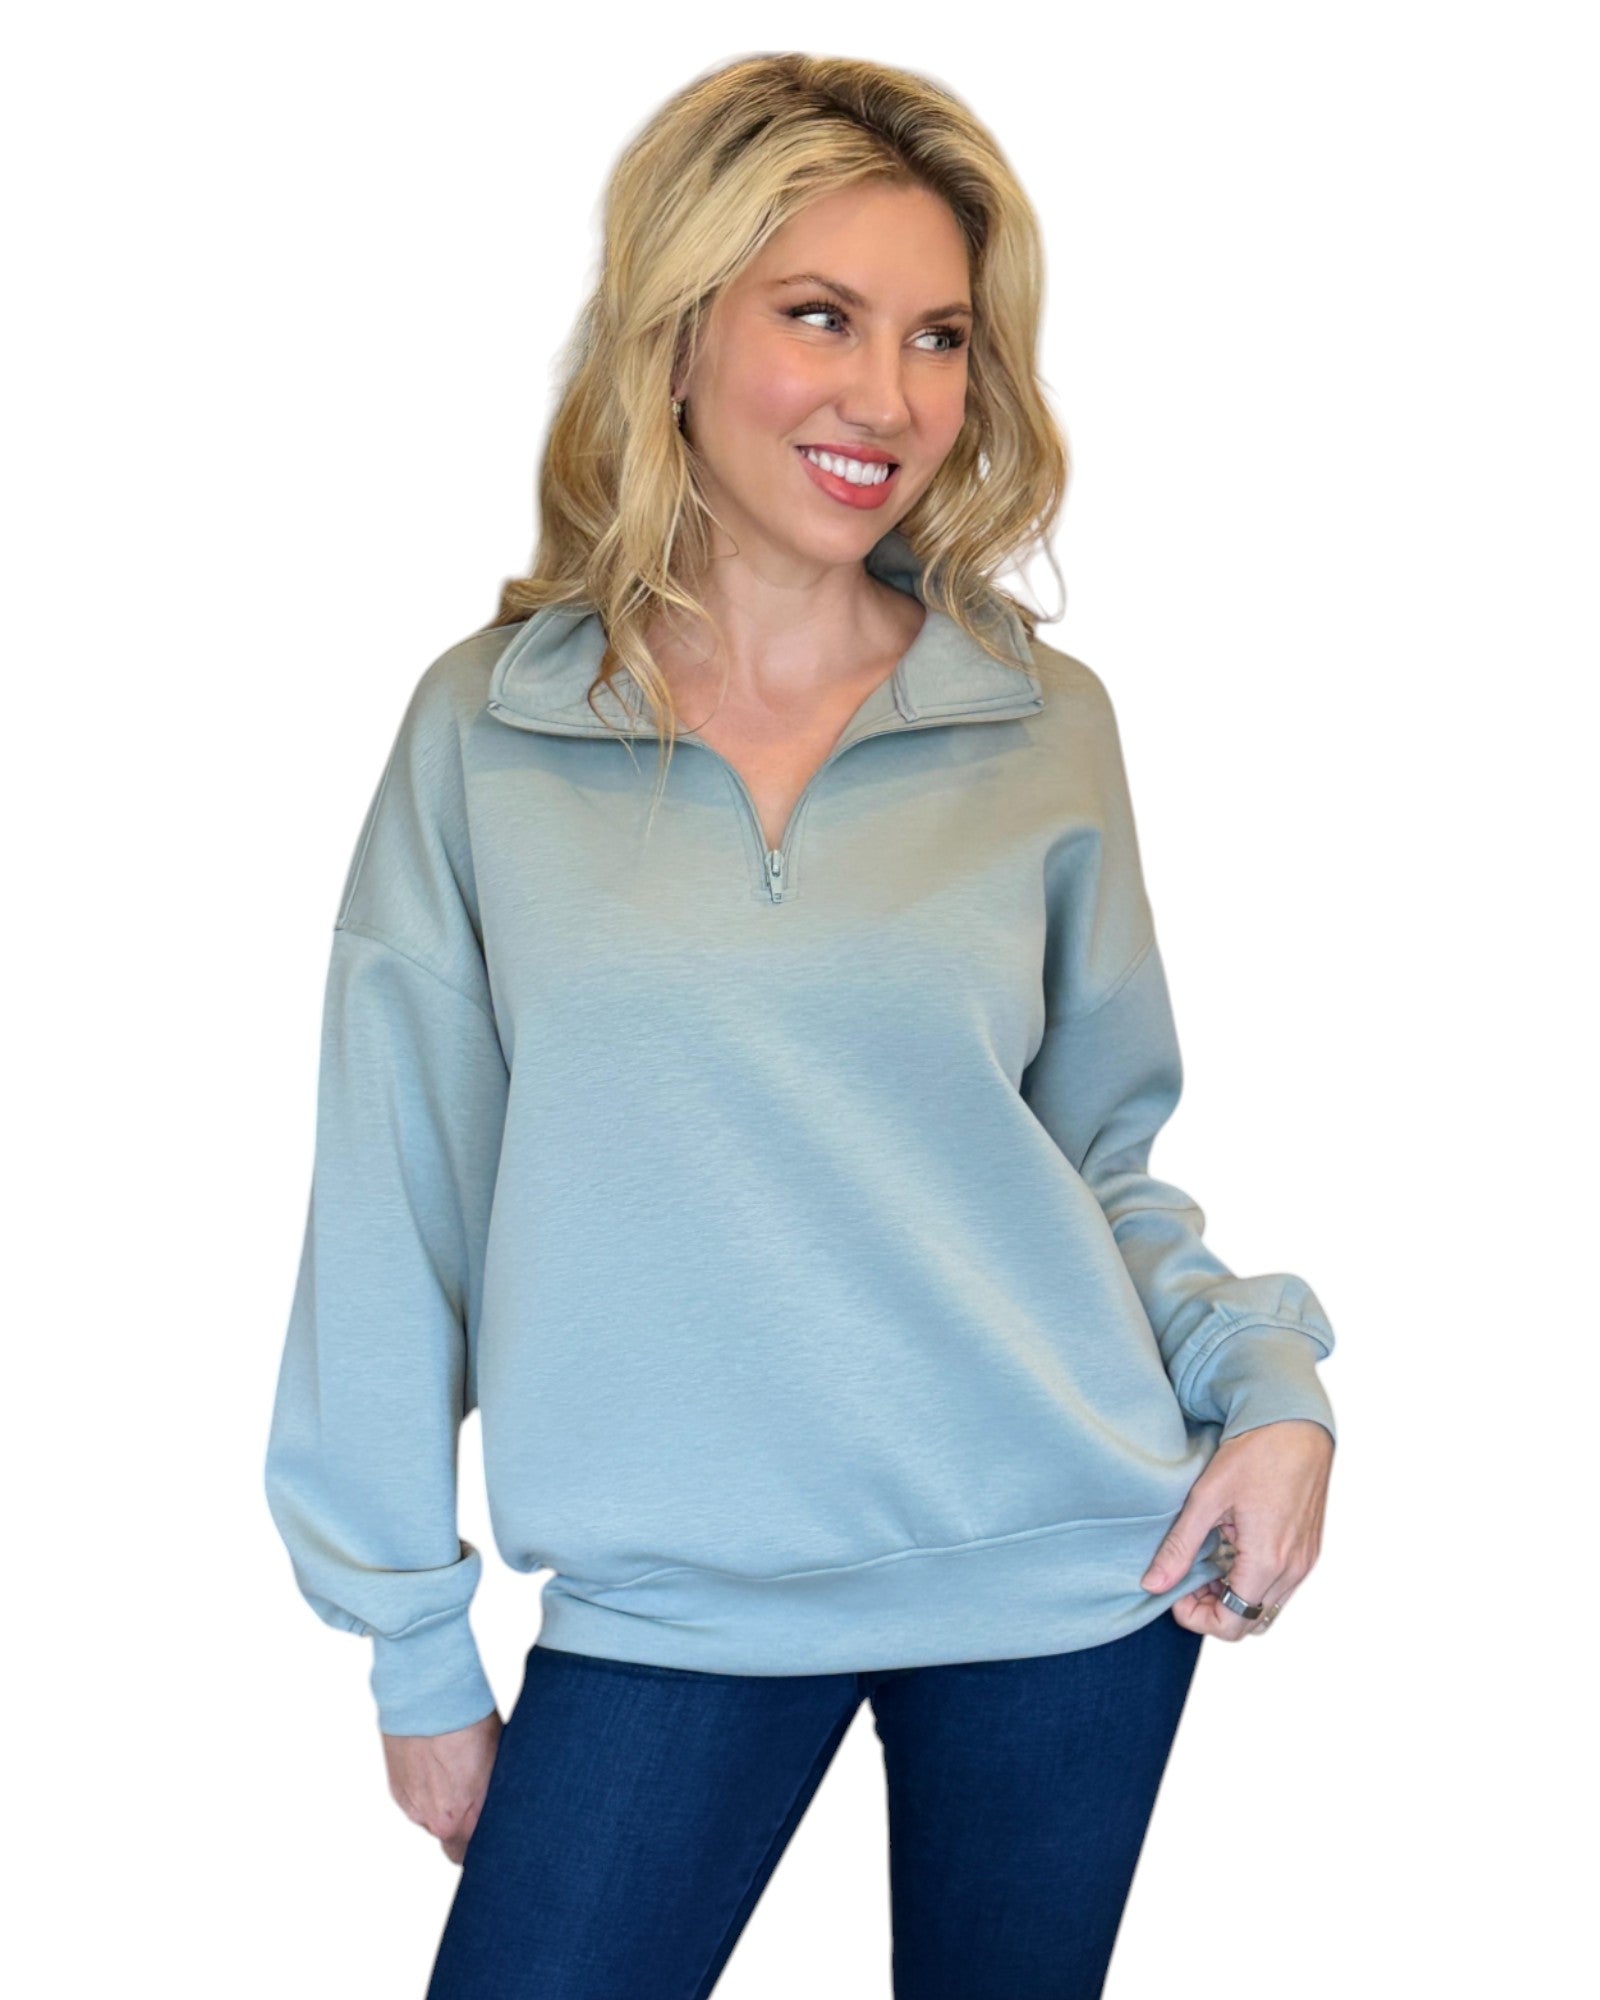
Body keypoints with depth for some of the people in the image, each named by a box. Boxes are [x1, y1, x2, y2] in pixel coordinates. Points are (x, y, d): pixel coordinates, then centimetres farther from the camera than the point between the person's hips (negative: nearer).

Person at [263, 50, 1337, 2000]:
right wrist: (413, 1635, 1)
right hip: (673, 1598, -1)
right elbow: (401, 1200, -1)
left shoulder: (1045, 724, 0)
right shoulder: (486, 727, -4)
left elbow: (1108, 1144, 10)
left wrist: (1270, 1381, -7)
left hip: (1067, 1570, 1)